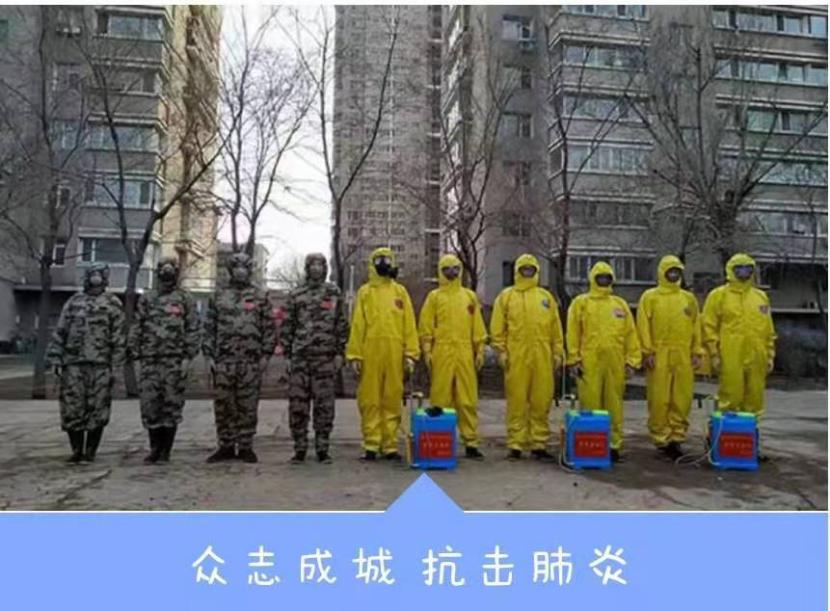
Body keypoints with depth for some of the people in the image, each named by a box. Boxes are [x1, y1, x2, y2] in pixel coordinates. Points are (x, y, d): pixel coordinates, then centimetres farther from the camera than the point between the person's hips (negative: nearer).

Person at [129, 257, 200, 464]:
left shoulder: (185, 300, 5)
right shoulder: (146, 299, 15)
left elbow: (193, 330, 0)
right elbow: (136, 328, 14)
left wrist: (188, 357, -8)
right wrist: (134, 351, 4)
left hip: (174, 360, -3)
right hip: (150, 360, 3)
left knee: (172, 406, 1)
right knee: (149, 405, 1)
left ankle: (166, 450, 10)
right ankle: (155, 447, 14)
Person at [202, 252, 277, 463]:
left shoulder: (260, 297, 6)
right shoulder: (219, 296, 11)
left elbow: (269, 329, 3)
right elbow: (209, 328, 10)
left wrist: (265, 355, -4)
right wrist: (209, 355, 2)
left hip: (251, 361, -2)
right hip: (223, 360, 2)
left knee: (247, 406, 2)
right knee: (222, 405, 5)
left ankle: (245, 447, 13)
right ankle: (226, 446, 16)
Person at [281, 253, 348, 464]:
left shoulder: (334, 294, 8)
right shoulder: (296, 295, 9)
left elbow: (341, 325, 6)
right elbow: (287, 326, 9)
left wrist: (340, 352, -1)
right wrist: (286, 353, 3)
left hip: (325, 358, -1)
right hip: (300, 357, 1)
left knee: (324, 405, 2)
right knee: (297, 404, 2)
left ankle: (322, 448, 13)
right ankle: (300, 448, 13)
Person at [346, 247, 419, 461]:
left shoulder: (400, 291, 13)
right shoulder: (364, 292, 9)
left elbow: (409, 325, 8)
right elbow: (357, 325, 3)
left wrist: (410, 354, 0)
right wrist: (354, 355, -5)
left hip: (394, 354, 1)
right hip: (370, 353, -1)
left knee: (392, 400, 4)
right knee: (370, 400, 1)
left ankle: (390, 445, 12)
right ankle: (371, 445, 8)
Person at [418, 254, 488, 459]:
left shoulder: (469, 296, 15)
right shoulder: (434, 296, 7)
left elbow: (478, 326, 14)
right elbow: (426, 327, 2)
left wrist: (480, 350, 8)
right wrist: (427, 351, -5)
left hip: (465, 354, 2)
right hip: (442, 354, -2)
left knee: (468, 399, 2)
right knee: (441, 398, 0)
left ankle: (471, 442, 7)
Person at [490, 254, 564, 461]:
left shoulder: (546, 297, 16)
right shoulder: (506, 296, 8)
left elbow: (556, 328, 14)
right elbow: (497, 328, 3)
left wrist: (558, 352, 9)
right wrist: (501, 351, -4)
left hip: (542, 357, 2)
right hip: (516, 358, -2)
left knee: (541, 401, 4)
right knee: (517, 401, -1)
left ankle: (539, 444, 13)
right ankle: (515, 445, 6)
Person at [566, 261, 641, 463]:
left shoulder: (620, 304, 14)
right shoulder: (581, 302, 6)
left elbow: (630, 334, 11)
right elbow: (573, 333, 1)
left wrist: (631, 361, 5)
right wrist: (574, 360, -5)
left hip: (615, 363, 3)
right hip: (589, 363, -2)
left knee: (614, 406, 6)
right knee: (590, 405, -1)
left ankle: (614, 444, 14)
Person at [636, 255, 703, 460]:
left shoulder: (689, 298, 15)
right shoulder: (650, 297, 4)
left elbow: (696, 327, 15)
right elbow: (643, 326, -1)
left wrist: (697, 352, 8)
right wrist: (647, 352, -8)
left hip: (683, 357, 3)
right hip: (659, 356, -3)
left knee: (682, 399, 3)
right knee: (659, 400, -2)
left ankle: (676, 437, 14)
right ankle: (661, 439, 8)